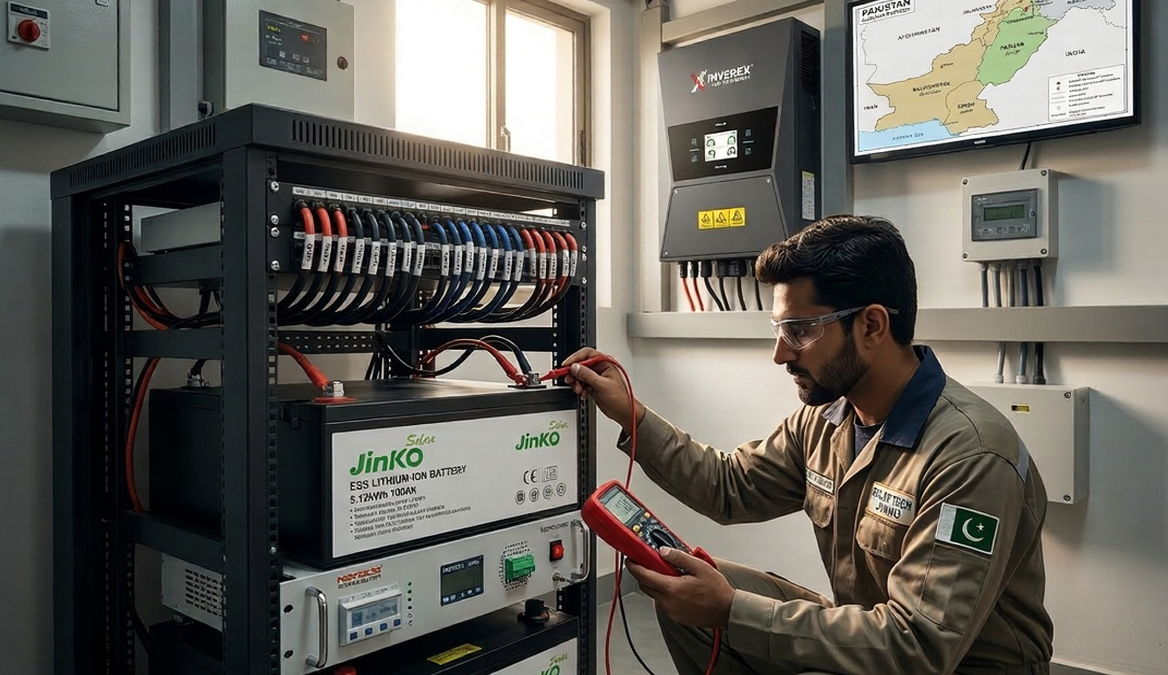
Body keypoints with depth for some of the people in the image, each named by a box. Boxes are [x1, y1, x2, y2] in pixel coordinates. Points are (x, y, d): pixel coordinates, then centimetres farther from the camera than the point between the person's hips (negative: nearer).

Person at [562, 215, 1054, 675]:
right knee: (682, 594, -5)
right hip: (870, 635, 7)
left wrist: (731, 612, -32)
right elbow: (730, 487, 9)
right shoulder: (825, 415, -3)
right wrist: (632, 416, -1)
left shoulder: (970, 456, -28)